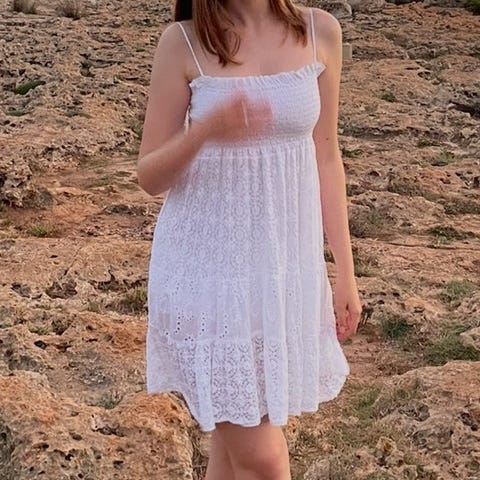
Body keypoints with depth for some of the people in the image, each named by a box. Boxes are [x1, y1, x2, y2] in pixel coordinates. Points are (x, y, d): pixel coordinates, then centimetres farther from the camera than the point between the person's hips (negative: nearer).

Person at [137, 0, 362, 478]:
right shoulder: (184, 43, -10)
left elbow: (325, 158, 6)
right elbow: (150, 177, -6)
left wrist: (345, 271, 7)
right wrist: (204, 131, -27)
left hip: (287, 262, 3)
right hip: (210, 265, -3)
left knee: (236, 437, 13)